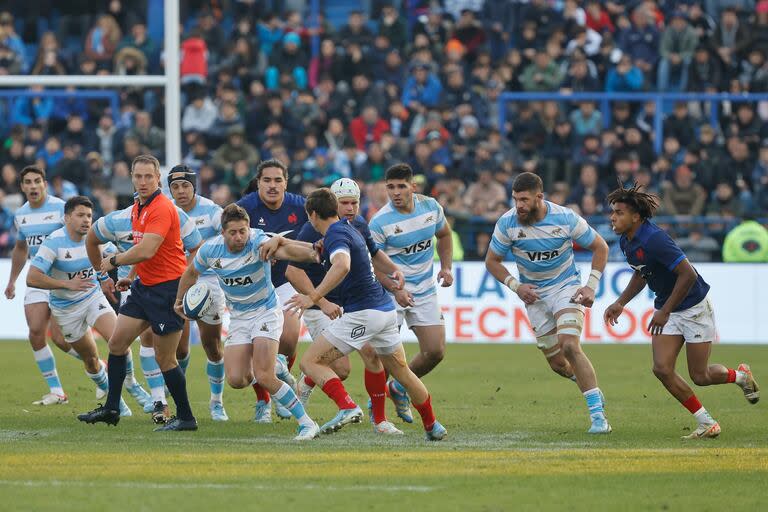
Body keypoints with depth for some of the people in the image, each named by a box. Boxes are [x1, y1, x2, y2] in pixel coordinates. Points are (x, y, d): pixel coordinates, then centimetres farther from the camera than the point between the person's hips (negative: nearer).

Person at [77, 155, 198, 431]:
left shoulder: (162, 208, -19)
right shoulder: (137, 207, 11)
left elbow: (146, 251, -27)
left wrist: (114, 261, -13)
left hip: (168, 287, -9)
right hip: (144, 285, 9)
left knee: (164, 359, -5)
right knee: (117, 342, 9)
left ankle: (186, 418, 6)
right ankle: (111, 409, 16)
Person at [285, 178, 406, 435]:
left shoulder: (359, 225, 1)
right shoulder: (314, 230, -20)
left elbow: (373, 254, 21)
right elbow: (293, 271, -24)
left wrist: (394, 270, 1)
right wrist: (322, 303, -29)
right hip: (320, 307, -6)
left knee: (372, 353, -9)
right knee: (341, 369, -13)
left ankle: (379, 419, 3)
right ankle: (306, 383, 20)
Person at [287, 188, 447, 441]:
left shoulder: (336, 235, -14)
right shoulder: (349, 228, 15)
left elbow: (342, 266, -36)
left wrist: (313, 298, -37)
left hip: (363, 313, -9)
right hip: (386, 309, 9)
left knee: (310, 361, -8)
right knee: (402, 372, 24)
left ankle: (348, 408, -25)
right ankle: (432, 426, 33)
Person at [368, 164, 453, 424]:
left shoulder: (431, 206, -4)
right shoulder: (380, 221, -18)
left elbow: (444, 235, 16)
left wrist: (446, 268, 3)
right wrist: (396, 290, -24)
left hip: (425, 290, 4)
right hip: (391, 290, -4)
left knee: (435, 351, 1)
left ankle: (399, 387, 26)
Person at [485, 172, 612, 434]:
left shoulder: (565, 218, -17)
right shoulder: (507, 223, -13)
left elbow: (600, 248, -4)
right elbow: (492, 261, 1)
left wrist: (591, 286, -12)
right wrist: (515, 286, -14)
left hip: (566, 287, -3)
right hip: (534, 294, 3)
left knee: (569, 346, -24)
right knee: (557, 364, 1)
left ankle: (598, 414, -21)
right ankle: (592, 388, 33)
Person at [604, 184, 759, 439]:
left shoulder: (654, 239, -28)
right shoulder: (626, 242, 0)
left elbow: (688, 275, -30)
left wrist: (664, 312, -26)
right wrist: (620, 303, 9)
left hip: (694, 306, -8)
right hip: (666, 309, 8)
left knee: (700, 377, -1)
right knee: (662, 369, -9)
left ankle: (740, 375, 33)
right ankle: (706, 423, 2)